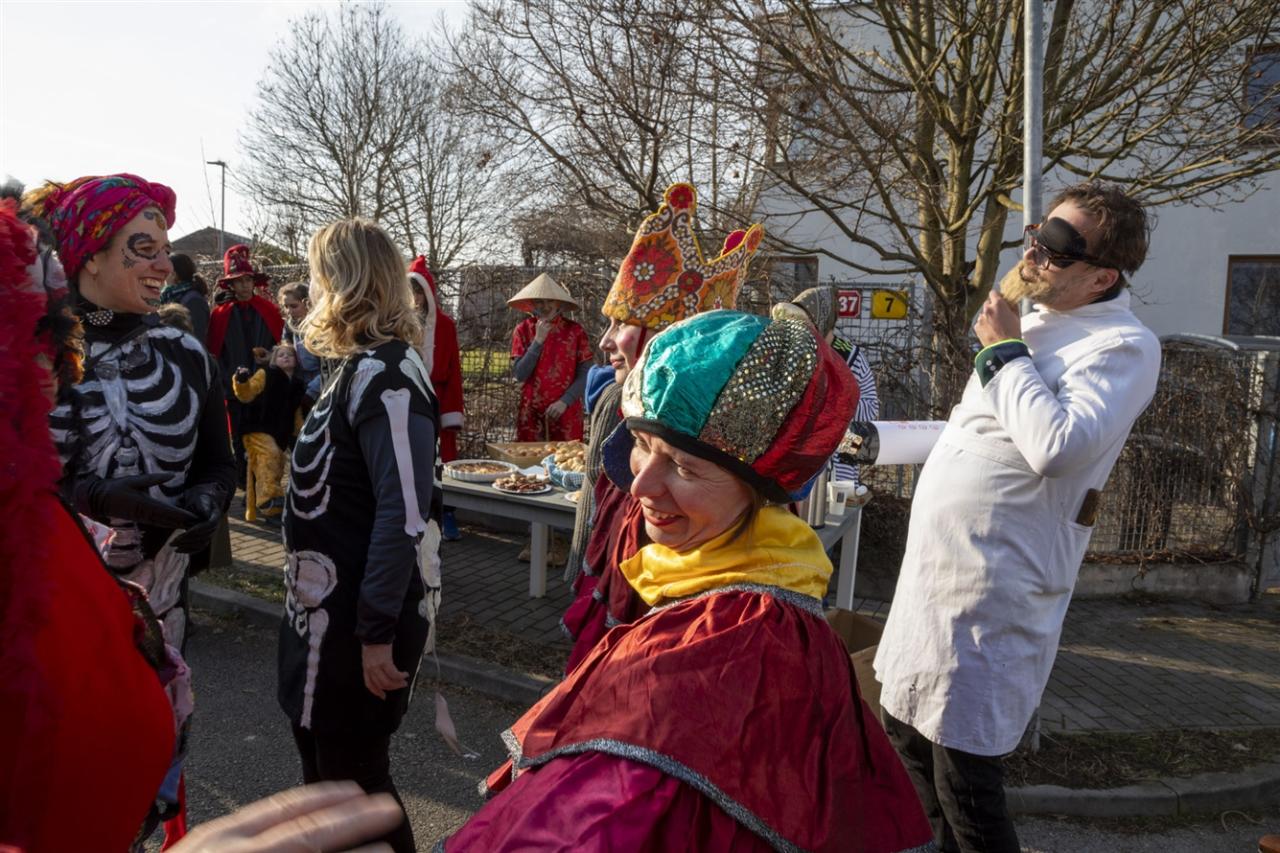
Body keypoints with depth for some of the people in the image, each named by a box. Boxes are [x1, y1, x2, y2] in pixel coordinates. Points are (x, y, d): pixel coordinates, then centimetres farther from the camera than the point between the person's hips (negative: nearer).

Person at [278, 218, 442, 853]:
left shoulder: (385, 375, -21)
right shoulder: (362, 366, 10)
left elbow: (405, 514, -27)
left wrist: (378, 633, -24)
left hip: (364, 612, -9)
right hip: (331, 602, 9)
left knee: (352, 775, 7)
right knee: (323, 759, 23)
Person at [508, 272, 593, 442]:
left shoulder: (575, 331, -3)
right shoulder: (523, 329, 0)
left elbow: (585, 374, -4)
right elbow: (520, 374, -6)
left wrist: (564, 401, -14)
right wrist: (538, 340, -12)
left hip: (566, 412, -1)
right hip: (532, 412, 1)